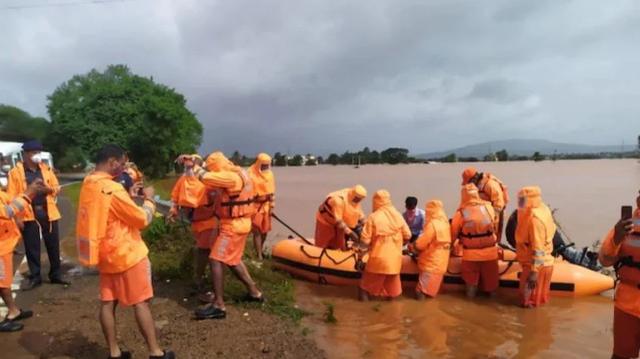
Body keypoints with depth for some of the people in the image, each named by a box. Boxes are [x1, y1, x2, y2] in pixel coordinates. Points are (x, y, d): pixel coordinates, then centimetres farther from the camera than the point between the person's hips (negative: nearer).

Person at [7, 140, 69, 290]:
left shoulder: (46, 169, 9)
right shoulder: (16, 172, -2)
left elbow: (56, 188, 11)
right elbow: (12, 197, -5)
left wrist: (47, 188, -12)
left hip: (48, 212, 3)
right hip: (29, 214, -3)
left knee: (53, 245, 9)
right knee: (32, 247, 5)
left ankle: (56, 275, 21)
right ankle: (35, 277, 18)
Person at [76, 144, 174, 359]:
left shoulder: (88, 185, 4)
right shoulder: (112, 189, -23)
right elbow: (143, 219, -17)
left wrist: (128, 197, 12)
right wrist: (149, 199, -1)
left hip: (105, 255, 8)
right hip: (128, 254, -8)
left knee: (108, 303, 11)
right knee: (141, 303, 1)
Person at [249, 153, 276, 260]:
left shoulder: (269, 173, 6)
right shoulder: (251, 174, -14)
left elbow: (272, 191, 9)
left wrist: (271, 206, 6)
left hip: (266, 204, 6)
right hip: (255, 205, -6)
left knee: (265, 229, 13)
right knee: (257, 230, -5)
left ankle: (261, 249, 34)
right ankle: (259, 255, 0)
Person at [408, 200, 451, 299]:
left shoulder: (432, 224, -21)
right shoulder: (445, 223, 4)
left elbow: (422, 243, -18)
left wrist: (412, 247, 1)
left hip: (432, 261, -8)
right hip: (441, 260, 8)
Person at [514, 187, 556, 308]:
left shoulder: (535, 218, -27)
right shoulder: (542, 209, 4)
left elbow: (538, 249, -27)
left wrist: (534, 272, -25)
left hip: (536, 265, -9)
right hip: (542, 264, 9)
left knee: (529, 301, 6)